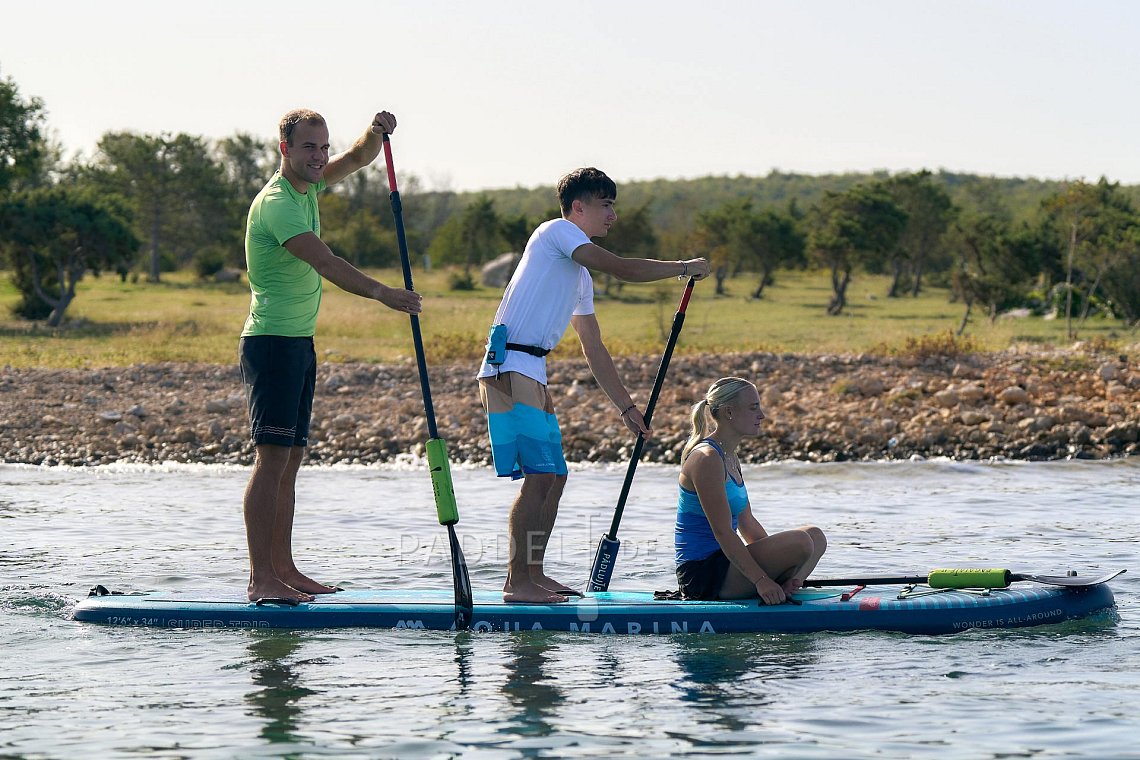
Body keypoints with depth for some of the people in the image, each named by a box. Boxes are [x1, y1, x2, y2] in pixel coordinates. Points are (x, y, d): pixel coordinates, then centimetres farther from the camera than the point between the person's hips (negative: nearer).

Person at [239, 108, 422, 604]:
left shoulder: (307, 185, 11)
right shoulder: (277, 202, -18)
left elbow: (358, 159, 16)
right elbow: (325, 263, -28)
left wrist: (376, 134, -7)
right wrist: (382, 293, -37)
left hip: (299, 342, 10)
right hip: (272, 342, -10)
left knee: (290, 460, 9)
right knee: (272, 458, -13)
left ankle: (283, 569, 13)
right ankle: (260, 580, -16)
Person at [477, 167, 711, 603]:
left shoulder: (581, 277, 25)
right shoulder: (556, 232, -2)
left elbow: (594, 350, 27)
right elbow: (621, 269, -14)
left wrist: (626, 407, 26)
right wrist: (685, 268, -3)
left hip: (531, 375, 10)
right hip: (509, 367, -10)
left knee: (554, 476, 12)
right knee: (538, 476, -14)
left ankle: (533, 574, 19)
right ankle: (517, 582, -12)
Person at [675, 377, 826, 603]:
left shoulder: (730, 459, 16)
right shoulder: (707, 459, -16)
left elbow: (746, 523, 20)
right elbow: (723, 532, -22)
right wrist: (761, 580, -25)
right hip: (703, 573, -10)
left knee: (815, 536, 9)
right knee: (800, 542, -23)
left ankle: (784, 587, -7)